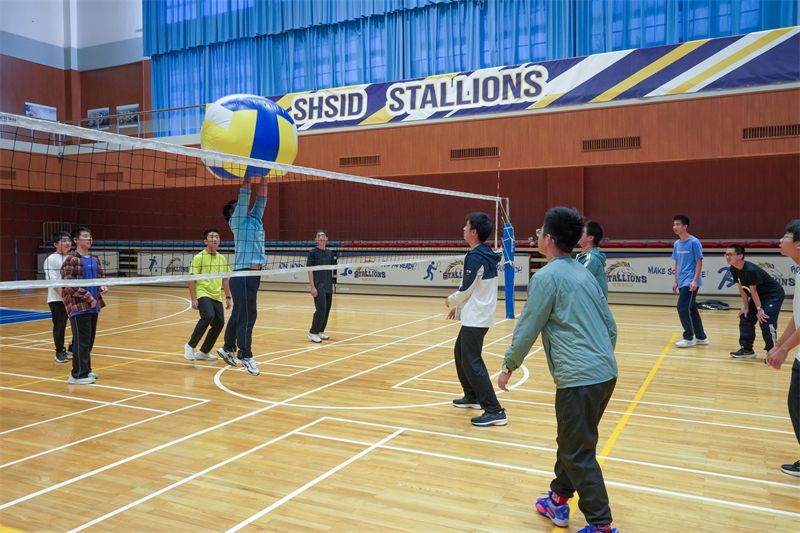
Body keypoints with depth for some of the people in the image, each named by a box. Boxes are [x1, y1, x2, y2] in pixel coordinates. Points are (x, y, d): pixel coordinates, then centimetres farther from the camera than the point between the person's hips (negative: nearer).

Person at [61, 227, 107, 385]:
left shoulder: (95, 260, 14)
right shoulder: (71, 259, -10)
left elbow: (101, 277, 22)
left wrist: (103, 287, 0)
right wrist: (88, 297, -17)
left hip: (93, 306, 8)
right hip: (78, 306, -8)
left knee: (89, 339, 14)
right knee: (81, 340, -6)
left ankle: (85, 370, 26)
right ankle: (78, 375, 2)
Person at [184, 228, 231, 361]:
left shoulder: (222, 258, 11)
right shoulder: (199, 257, -5)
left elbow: (225, 279, 20)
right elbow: (191, 279, -7)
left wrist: (228, 297, 17)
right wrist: (193, 299, -13)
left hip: (217, 296, 6)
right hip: (203, 294, -6)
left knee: (219, 323, 2)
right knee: (208, 316, -29)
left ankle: (203, 352, 20)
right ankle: (190, 346, -12)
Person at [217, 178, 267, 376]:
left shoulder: (255, 219, 17)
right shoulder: (237, 221, -2)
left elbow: (260, 200, 16)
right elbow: (244, 197, -9)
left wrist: (264, 179, 9)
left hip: (253, 274, 8)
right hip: (243, 275, -8)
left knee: (239, 314, 16)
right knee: (247, 316, -7)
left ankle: (228, 348, 28)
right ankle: (246, 356, -1)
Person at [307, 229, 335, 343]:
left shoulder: (330, 253, 11)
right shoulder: (313, 253, -4)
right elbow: (310, 270, -6)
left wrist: (332, 285, 14)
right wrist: (312, 287, -12)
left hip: (328, 287, 6)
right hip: (319, 287, -6)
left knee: (327, 310, 7)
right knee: (321, 310, -11)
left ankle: (320, 331, 19)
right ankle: (312, 333, 0)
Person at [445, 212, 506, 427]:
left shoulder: (475, 257, -19)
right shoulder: (484, 254, 10)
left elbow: (466, 290, -15)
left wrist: (450, 301, 3)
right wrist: (459, 306, 18)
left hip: (476, 319, -10)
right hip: (475, 315, 10)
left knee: (472, 363, -9)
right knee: (460, 353, 22)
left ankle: (494, 412, -8)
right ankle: (472, 397, 33)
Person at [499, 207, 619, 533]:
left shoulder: (547, 277, -11)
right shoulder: (584, 273, 13)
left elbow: (527, 329, -9)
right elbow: (610, 326, 17)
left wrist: (509, 367, 4)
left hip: (579, 378, -9)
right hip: (606, 373, 9)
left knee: (579, 454, 4)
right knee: (571, 442, 22)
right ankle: (558, 501, 35)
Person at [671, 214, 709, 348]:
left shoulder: (694, 242, -10)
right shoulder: (677, 244, 10)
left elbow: (699, 262, -10)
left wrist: (695, 280, -17)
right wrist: (676, 281, 15)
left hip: (690, 282, -7)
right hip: (682, 282, 7)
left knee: (682, 308, -10)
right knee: (691, 309, 12)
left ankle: (689, 338, 0)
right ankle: (701, 337, 21)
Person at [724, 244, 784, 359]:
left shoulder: (751, 270, -31)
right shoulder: (733, 269, -8)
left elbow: (753, 290, -26)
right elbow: (741, 288, -1)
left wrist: (759, 309, -19)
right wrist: (746, 307, 1)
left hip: (773, 294, -9)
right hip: (759, 295, 9)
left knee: (766, 322, -19)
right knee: (745, 318, 8)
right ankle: (746, 349, 17)